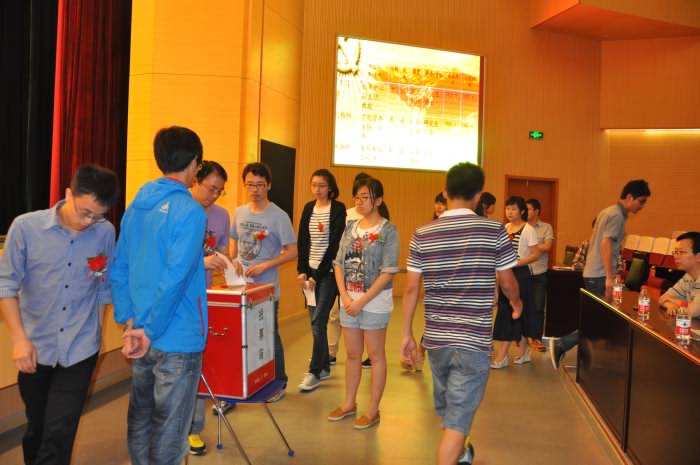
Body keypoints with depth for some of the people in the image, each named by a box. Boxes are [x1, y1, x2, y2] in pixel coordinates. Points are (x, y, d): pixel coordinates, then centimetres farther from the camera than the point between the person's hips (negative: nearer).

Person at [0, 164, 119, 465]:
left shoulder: (106, 233, -8)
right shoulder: (26, 227, -11)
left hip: (80, 349, -1)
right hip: (36, 347, 1)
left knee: (59, 435, -1)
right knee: (37, 427, 19)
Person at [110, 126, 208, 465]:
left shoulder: (135, 205, 7)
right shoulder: (189, 211, -17)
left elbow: (119, 269, 7)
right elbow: (175, 278, -23)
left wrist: (129, 320, 6)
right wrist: (150, 330, -14)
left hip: (140, 331, 8)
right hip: (177, 337, -8)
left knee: (140, 415, 21)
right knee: (169, 424, 6)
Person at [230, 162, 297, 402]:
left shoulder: (279, 216, -10)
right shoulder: (239, 212, 6)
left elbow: (292, 252, -11)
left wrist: (265, 265, -19)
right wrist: (234, 261, -2)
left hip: (266, 288, -5)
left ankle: (278, 384, 21)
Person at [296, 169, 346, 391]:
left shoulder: (338, 209, -7)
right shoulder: (308, 208, 10)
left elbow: (335, 244, -12)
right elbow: (302, 241, 9)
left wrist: (317, 275, -14)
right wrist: (302, 270, -1)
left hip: (328, 271, -5)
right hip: (310, 271, 6)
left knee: (318, 321, -8)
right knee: (316, 321, 9)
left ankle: (315, 373, 1)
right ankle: (325, 366, 22)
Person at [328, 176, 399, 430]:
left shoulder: (388, 231, -9)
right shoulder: (350, 227, 7)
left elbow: (388, 273, -14)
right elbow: (339, 264, 7)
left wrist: (362, 301, -15)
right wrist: (345, 296, -7)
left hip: (374, 302, -5)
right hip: (349, 300, 5)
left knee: (375, 356, 7)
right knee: (352, 355, 16)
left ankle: (372, 410, 18)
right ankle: (349, 403, 31)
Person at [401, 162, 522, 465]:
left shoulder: (423, 235, -3)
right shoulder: (494, 231, -8)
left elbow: (411, 288, -2)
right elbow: (508, 283, 1)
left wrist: (407, 333, 9)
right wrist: (516, 302, 24)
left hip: (436, 338, 4)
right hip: (473, 340, -4)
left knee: (448, 408, 26)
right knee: (457, 418, 2)